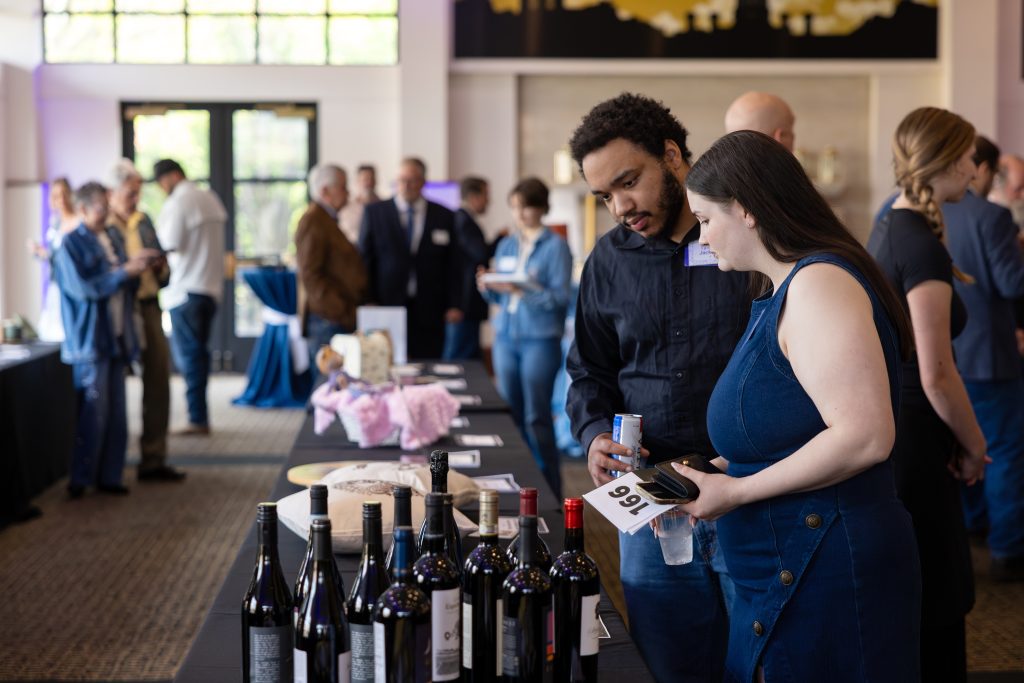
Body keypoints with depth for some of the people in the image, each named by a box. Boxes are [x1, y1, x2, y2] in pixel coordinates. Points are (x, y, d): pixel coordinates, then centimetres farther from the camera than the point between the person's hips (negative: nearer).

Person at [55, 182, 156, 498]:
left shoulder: (112, 240, 15)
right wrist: (125, 271, -15)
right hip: (90, 339, -7)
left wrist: (137, 264, 1)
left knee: (116, 412, 7)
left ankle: (109, 476, 15)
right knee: (93, 411, -7)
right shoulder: (71, 244, -6)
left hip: (116, 337, 7)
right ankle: (80, 479, 3)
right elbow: (82, 287, -16)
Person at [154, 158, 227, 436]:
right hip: (211, 287, 8)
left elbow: (169, 243, -18)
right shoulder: (209, 199, 13)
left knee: (188, 354, -4)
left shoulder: (179, 202, -11)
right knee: (198, 352, 13)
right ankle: (200, 416, 16)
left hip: (185, 288, -8)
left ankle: (198, 419, -6)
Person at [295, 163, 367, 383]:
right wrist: (338, 309, -19)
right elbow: (310, 274, -17)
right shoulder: (313, 222, -10)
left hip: (339, 317, 10)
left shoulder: (326, 220, 21)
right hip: (328, 318, -10)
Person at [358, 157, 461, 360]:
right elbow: (364, 260, 5)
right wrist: (367, 303, -3)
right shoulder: (374, 212, 7)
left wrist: (453, 305, 1)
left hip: (428, 311, 1)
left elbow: (452, 265, 9)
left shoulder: (443, 216, 9)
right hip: (387, 305, -1)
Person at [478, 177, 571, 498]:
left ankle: (549, 492, 1)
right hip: (506, 336, 6)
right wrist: (488, 287, -4)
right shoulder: (506, 246, 15)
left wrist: (521, 290, -23)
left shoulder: (555, 246, -4)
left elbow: (561, 296, -12)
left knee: (537, 418, -6)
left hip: (541, 338, -6)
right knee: (511, 414, 7)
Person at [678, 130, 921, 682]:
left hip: (827, 574, -9)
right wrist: (708, 481, 10)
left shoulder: (820, 283, -16)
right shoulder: (778, 293, 14)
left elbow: (864, 437, -25)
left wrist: (737, 491, -17)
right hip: (779, 577, 9)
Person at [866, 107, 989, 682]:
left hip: (884, 419, 10)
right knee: (936, 610, -1)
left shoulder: (888, 229, 10)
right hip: (915, 441, -10)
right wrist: (975, 446, -6)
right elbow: (936, 376, -22)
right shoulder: (923, 244, -19)